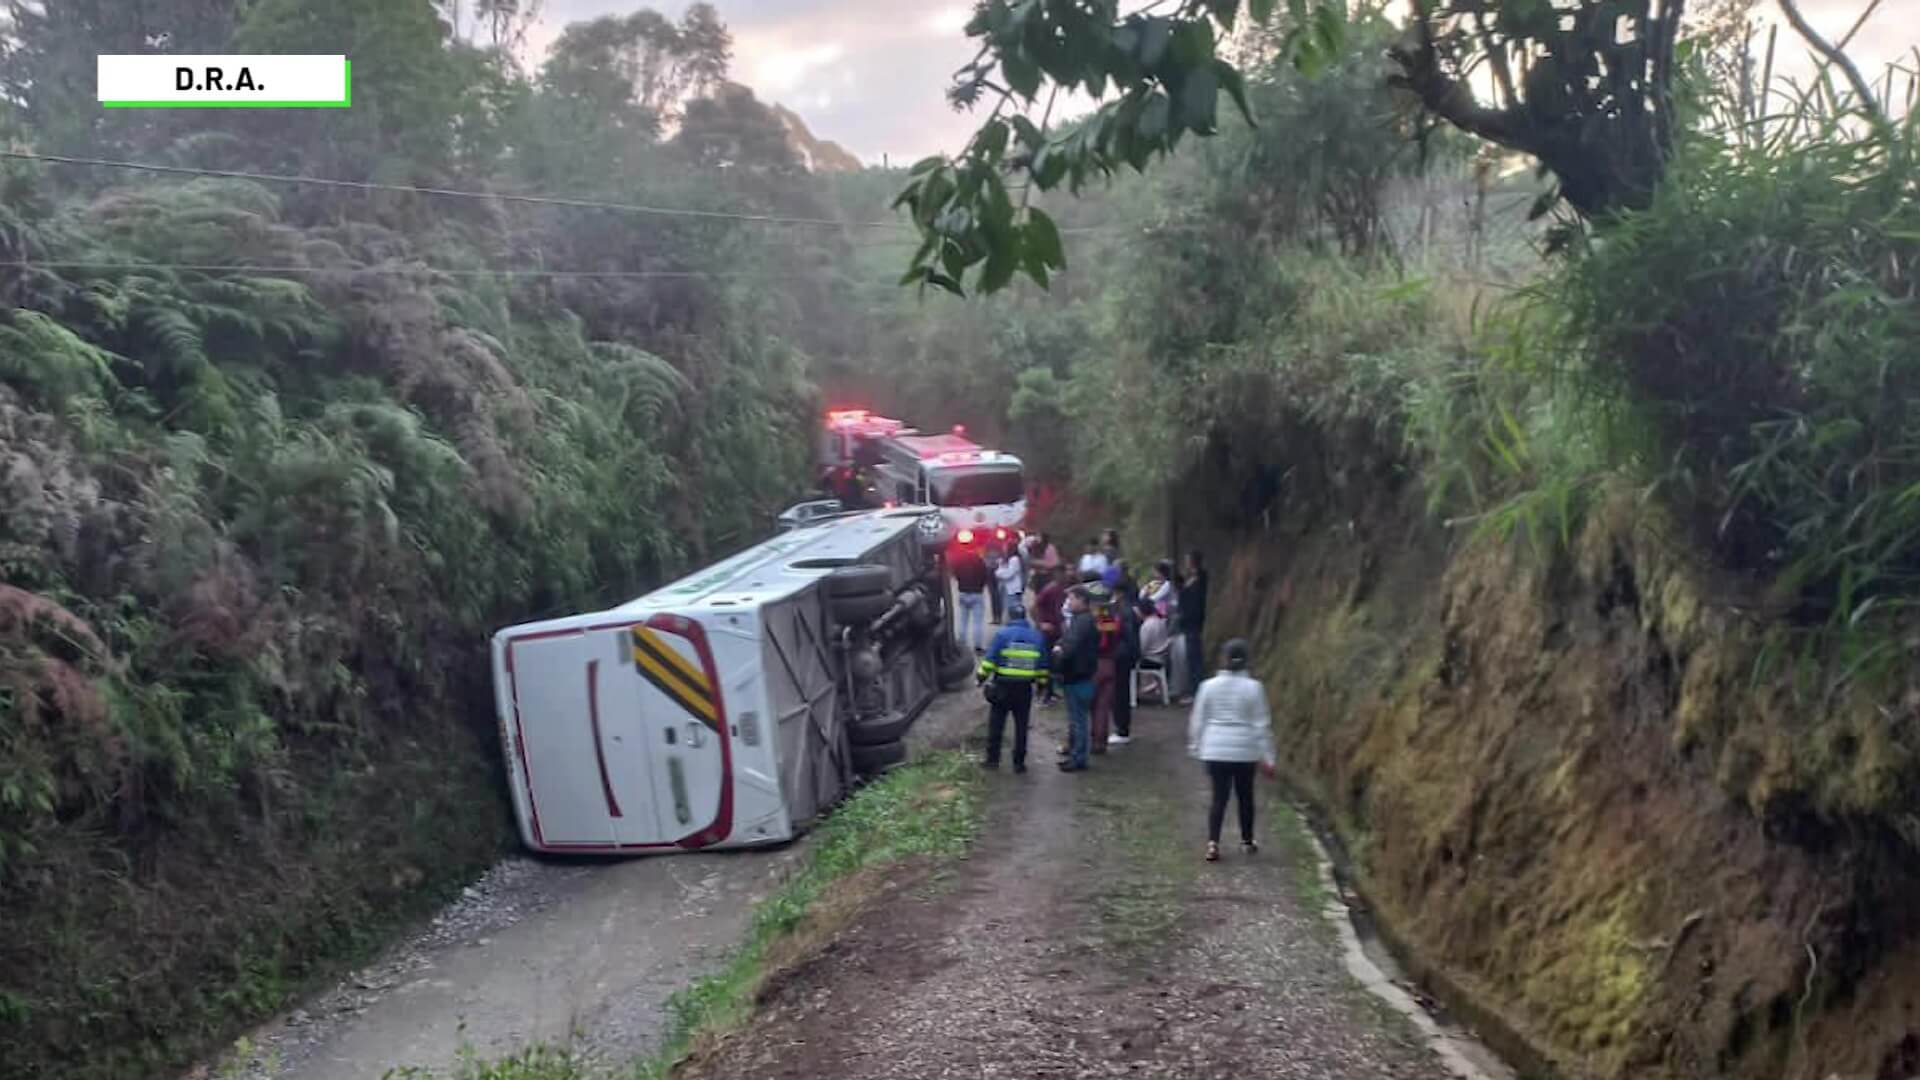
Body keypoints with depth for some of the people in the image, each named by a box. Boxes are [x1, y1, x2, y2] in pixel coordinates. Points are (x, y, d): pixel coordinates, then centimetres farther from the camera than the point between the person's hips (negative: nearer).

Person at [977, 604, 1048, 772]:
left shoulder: (1002, 634, -8)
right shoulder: (1037, 636, 4)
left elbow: (990, 660, -9)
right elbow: (1042, 664, 9)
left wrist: (982, 676, 1)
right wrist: (1041, 682, 19)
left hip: (1003, 686, -3)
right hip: (1025, 688, 3)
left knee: (996, 724, 8)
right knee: (1021, 726, 9)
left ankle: (992, 759, 10)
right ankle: (1019, 763, 12)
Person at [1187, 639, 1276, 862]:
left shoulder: (1209, 686, -4)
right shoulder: (1254, 687, -7)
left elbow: (1197, 720, 1)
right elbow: (1262, 724, -5)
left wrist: (1195, 747, 14)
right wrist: (1267, 756, 1)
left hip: (1215, 750, 1)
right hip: (1245, 751, -1)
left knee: (1219, 796, 5)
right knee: (1245, 796, 16)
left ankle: (1213, 843, -9)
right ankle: (1247, 841, 29)